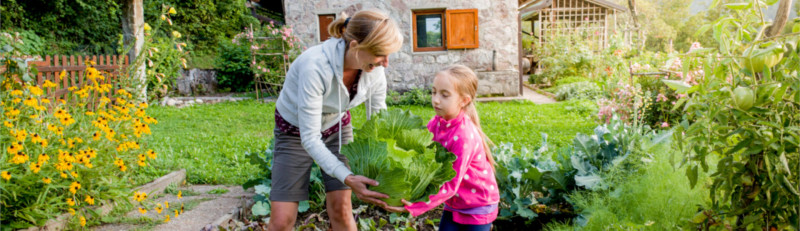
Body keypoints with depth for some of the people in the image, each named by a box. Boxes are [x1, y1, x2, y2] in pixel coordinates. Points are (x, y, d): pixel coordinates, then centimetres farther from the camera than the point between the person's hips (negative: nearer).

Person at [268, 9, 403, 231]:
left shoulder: (375, 72, -21)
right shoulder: (315, 65, -38)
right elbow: (309, 138, -34)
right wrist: (348, 178, -44)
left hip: (336, 128, 4)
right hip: (296, 132, -3)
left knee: (341, 209, -3)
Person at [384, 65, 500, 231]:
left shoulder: (464, 136, -28)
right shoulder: (435, 124, -7)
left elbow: (451, 184, -29)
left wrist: (417, 206, -37)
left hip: (478, 206, -6)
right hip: (454, 204, 6)